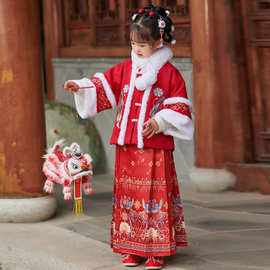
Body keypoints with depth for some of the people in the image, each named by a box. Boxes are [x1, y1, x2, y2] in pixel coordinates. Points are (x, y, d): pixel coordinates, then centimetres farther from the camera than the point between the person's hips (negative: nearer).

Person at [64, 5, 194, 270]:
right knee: (128, 194, 6)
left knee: (155, 196, -2)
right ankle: (133, 248, 14)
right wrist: (82, 87, -8)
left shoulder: (169, 73, -2)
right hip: (127, 144, 5)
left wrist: (160, 122, -15)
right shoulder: (124, 69, 11)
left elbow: (179, 106, -2)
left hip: (155, 146, -4)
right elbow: (103, 86, 8)